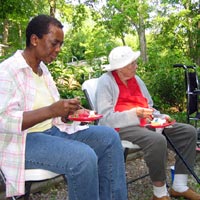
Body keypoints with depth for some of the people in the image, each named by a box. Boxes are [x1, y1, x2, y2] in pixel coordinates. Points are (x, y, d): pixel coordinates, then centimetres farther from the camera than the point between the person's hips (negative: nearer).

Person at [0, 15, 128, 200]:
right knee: (84, 156, -31)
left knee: (109, 137, -6)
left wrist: (68, 112, -6)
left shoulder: (42, 68, 12)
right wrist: (51, 110, -31)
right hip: (22, 141, -8)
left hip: (52, 130, 8)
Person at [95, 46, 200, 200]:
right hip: (122, 127, -8)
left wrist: (160, 117, 2)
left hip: (145, 123, 9)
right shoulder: (106, 81, -8)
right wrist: (134, 114, -25)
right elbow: (106, 118, -16)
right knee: (157, 140, -37)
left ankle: (179, 187, -1)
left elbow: (149, 106, 23)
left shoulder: (136, 79, 14)